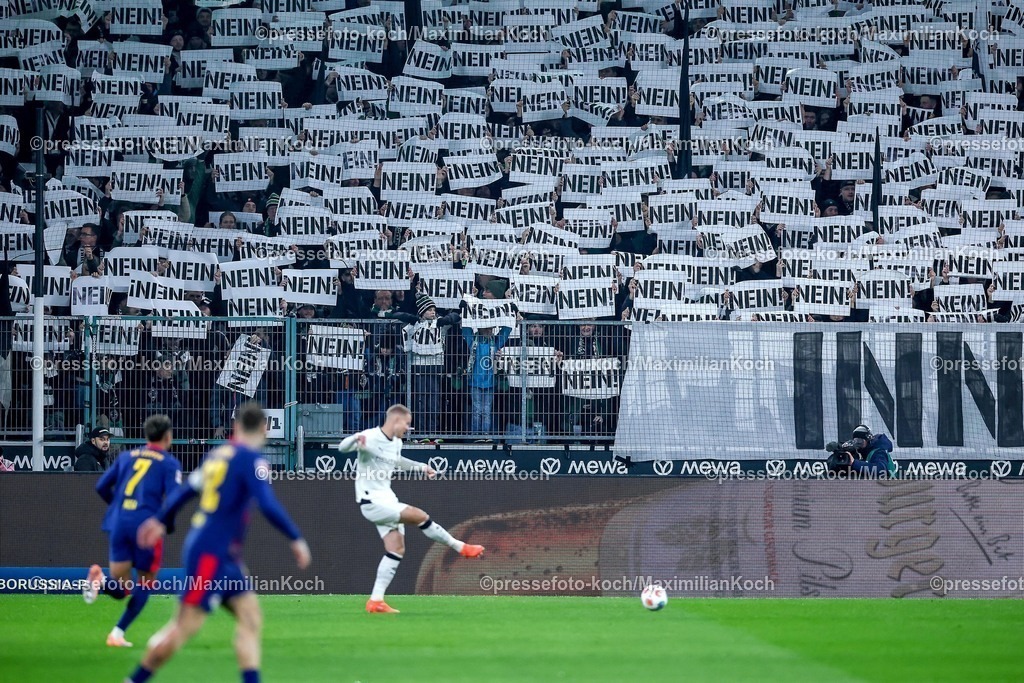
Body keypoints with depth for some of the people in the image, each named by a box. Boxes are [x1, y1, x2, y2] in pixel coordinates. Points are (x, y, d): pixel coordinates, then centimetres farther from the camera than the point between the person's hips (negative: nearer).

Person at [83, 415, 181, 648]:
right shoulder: (170, 463, 3)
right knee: (145, 584, 14)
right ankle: (118, 633, 2)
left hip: (118, 524, 4)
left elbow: (101, 487, 13)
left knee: (120, 589, 8)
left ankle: (99, 580, -26)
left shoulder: (126, 456, 16)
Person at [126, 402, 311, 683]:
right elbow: (268, 505, -22)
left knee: (249, 614, 4)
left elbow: (183, 492, 19)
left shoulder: (218, 454, 11)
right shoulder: (251, 458, -12)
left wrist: (161, 521, 31)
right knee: (187, 624, -6)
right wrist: (296, 539, -14)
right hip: (211, 553, -9)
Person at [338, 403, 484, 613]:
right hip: (372, 501, -10)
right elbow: (343, 448, -29)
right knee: (420, 516, -18)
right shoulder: (371, 437, -17)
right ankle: (460, 547, -1)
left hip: (387, 499, 10)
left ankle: (376, 601, 3)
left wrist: (422, 467, 34)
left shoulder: (396, 443, 11)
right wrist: (356, 439, -51)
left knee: (397, 549, 2)